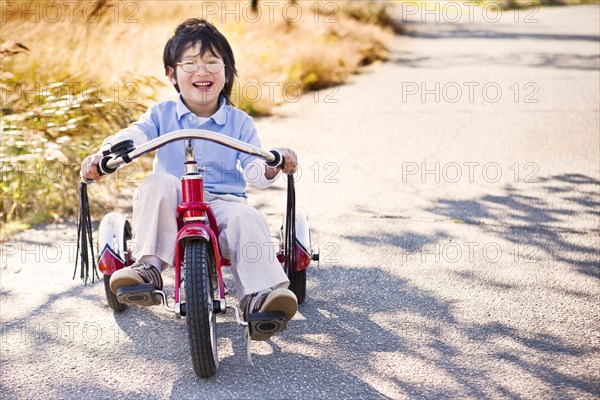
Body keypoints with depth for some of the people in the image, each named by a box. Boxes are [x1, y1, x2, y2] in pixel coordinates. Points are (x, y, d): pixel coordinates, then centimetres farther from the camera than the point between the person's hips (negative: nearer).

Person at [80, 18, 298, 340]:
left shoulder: (239, 122, 8)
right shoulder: (162, 114, 9)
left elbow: (253, 170, -3)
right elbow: (133, 137, -10)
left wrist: (271, 167, -28)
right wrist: (101, 155, -31)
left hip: (223, 203, 0)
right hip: (172, 209, 1)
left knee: (247, 217, -33)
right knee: (158, 184, -31)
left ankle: (260, 296, -42)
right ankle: (149, 265, -34)